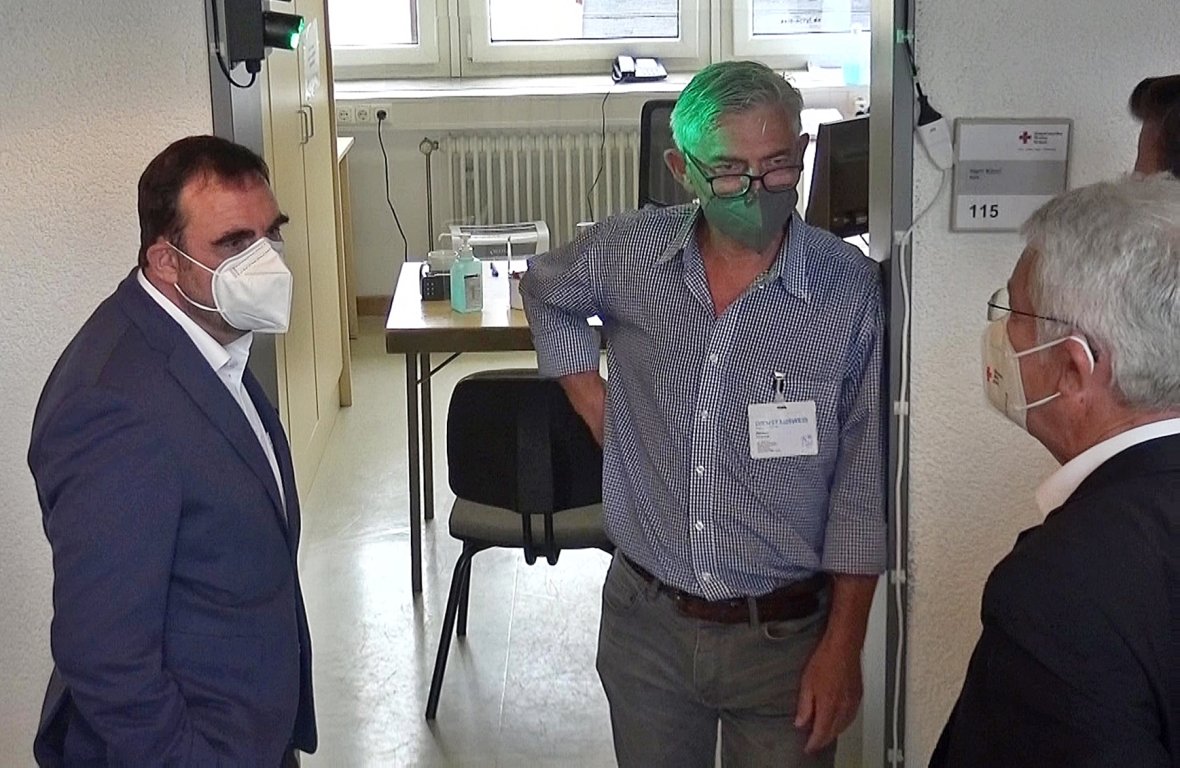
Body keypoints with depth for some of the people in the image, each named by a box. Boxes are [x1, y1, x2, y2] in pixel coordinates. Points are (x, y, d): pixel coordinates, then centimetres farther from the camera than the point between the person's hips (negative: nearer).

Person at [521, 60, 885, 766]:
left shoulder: (853, 292, -14)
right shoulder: (626, 255, -6)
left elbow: (864, 486, -9)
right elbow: (547, 293, 17)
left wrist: (844, 645, -8)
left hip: (785, 634, -2)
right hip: (646, 621, 3)